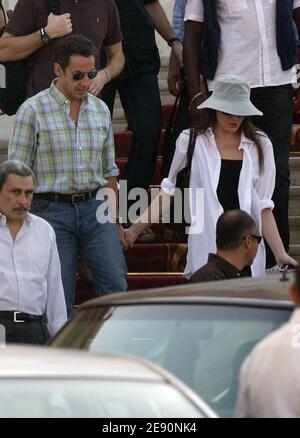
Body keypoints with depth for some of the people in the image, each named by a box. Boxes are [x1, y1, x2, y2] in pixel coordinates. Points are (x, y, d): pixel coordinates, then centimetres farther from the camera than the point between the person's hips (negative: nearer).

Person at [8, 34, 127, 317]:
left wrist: (114, 220, 16)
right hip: (52, 210, -4)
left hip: (95, 208, 4)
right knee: (59, 296, -3)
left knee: (115, 281, -7)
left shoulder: (100, 110, 11)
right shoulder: (33, 111, -4)